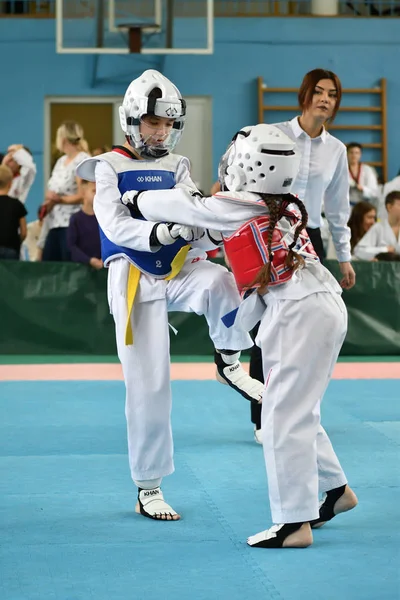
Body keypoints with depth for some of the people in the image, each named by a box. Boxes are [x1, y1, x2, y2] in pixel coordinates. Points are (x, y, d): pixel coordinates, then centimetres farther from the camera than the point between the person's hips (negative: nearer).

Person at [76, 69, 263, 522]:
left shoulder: (177, 168, 11)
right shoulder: (109, 167, 0)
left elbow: (195, 219, -1)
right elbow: (115, 226, -16)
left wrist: (214, 231, -25)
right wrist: (159, 233, -34)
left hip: (178, 269, 3)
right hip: (135, 280, -3)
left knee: (222, 282, -34)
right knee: (148, 385, -4)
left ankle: (228, 361, -7)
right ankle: (148, 488, 10)